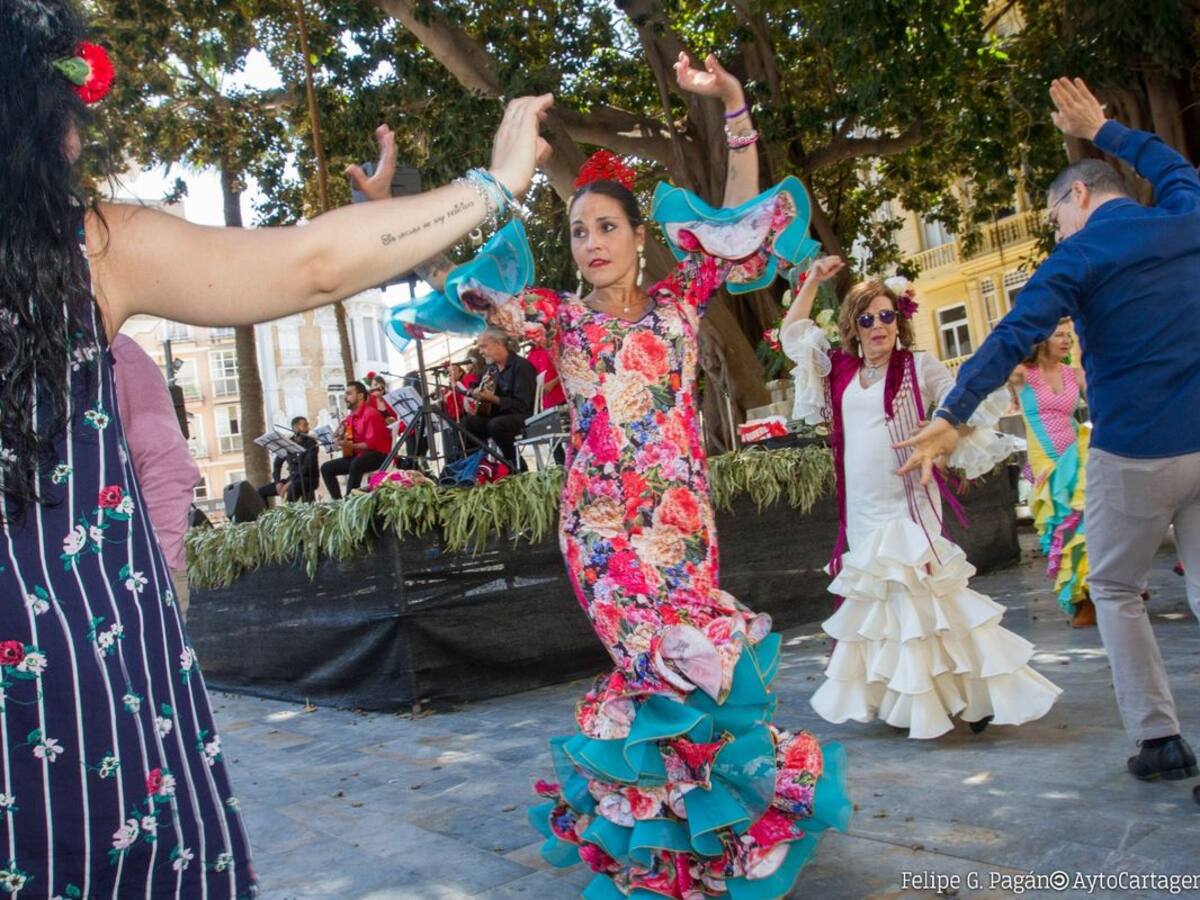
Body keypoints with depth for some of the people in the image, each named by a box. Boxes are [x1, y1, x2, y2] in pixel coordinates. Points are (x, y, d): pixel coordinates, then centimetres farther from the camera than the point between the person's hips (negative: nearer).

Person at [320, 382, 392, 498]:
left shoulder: (370, 414, -16)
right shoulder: (350, 418, 10)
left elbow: (372, 443, -22)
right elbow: (348, 439, 21)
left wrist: (350, 446, -28)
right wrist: (341, 439, -1)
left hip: (378, 455, -9)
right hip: (357, 455, 9)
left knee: (356, 464, -39)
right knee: (326, 468, 2)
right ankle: (338, 500, -8)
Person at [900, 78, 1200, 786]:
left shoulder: (1081, 254, -6)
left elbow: (1012, 338, -18)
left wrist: (952, 419, -20)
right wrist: (1104, 130, 42)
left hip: (1135, 453, -5)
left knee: (1116, 592, 13)